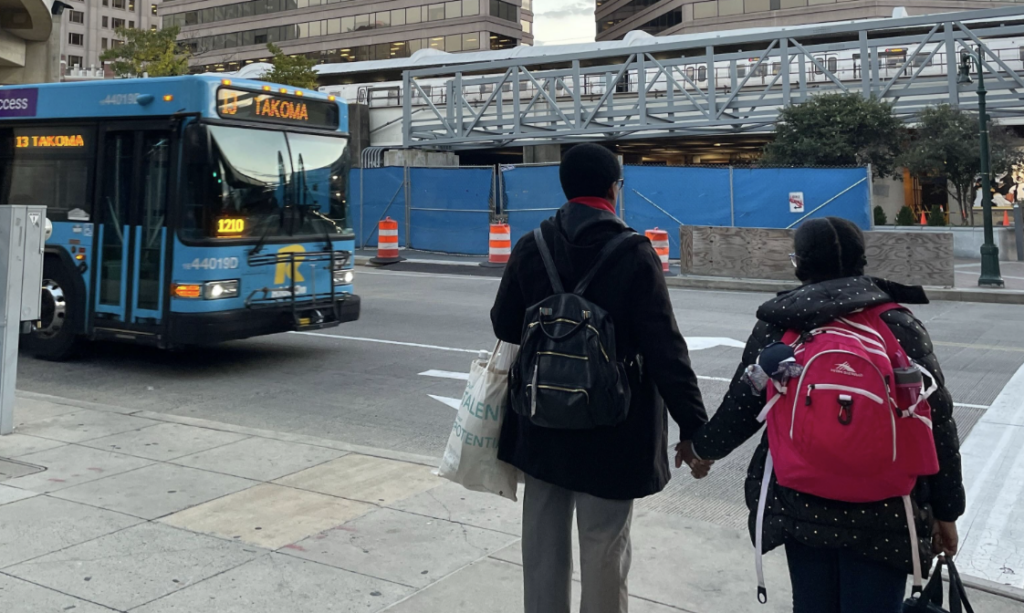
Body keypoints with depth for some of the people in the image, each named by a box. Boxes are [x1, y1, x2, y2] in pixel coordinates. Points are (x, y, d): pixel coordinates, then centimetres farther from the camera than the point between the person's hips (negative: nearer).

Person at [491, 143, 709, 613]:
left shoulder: (530, 248, -3)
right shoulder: (634, 255, -14)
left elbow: (505, 327, 6)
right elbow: (666, 352, -16)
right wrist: (694, 429, -11)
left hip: (541, 422, 4)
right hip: (610, 428, -4)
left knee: (543, 540, 17)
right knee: (604, 547, 8)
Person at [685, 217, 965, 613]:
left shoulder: (777, 327, 0)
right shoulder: (900, 326, -2)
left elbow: (740, 410, 4)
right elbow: (937, 423, -2)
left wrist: (702, 446, 24)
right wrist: (945, 511, 8)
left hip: (801, 504, 1)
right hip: (883, 510, -1)